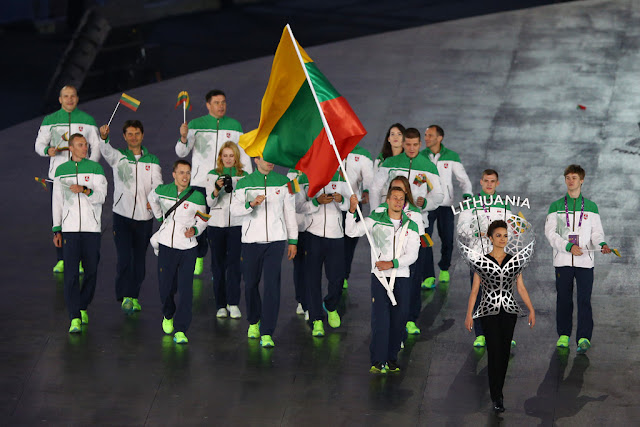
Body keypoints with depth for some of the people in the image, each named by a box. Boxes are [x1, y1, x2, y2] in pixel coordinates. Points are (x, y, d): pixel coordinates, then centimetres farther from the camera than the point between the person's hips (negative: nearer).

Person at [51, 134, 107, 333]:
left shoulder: (95, 168, 3)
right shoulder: (61, 170, 8)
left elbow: (101, 195, -6)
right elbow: (57, 201, 11)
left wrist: (84, 189, -24)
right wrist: (56, 230, 6)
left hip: (92, 227, 0)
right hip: (70, 227, 0)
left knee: (91, 270, 5)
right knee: (71, 273, -9)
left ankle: (83, 307, 27)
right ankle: (75, 318, -11)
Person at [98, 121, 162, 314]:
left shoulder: (152, 161, 11)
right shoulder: (118, 157, 5)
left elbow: (157, 184, -2)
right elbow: (106, 151, -17)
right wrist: (104, 137, -39)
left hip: (145, 216, 2)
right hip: (122, 214, -2)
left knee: (139, 259, 7)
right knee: (124, 257, -12)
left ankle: (134, 296, 19)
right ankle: (125, 297, -12)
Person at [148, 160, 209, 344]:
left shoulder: (197, 196, -5)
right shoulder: (162, 191, 1)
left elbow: (202, 221, 6)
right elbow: (152, 198, 25)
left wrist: (194, 230, -14)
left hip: (188, 248, -2)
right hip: (166, 246, 2)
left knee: (185, 290, -8)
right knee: (165, 287, 6)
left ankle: (180, 331, -5)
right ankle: (168, 316, 37)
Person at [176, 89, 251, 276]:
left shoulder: (234, 126, 7)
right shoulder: (196, 125, 2)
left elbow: (243, 155, 12)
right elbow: (181, 152, -3)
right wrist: (184, 137, -24)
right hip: (200, 183, -1)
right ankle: (198, 258, 21)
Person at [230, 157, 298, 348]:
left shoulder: (283, 182, 6)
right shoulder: (244, 183, 3)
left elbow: (290, 211, 12)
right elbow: (234, 209, -7)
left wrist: (293, 241, 11)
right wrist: (251, 204, -27)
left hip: (276, 239, 0)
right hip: (251, 240, 0)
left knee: (272, 285, -10)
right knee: (250, 284, 8)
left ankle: (267, 334, -10)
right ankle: (254, 322, 34)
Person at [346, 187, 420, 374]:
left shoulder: (411, 226, 6)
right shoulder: (376, 219, 5)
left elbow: (412, 255, -2)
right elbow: (352, 231, -1)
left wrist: (392, 264, -16)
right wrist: (352, 211, -16)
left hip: (401, 277, 2)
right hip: (379, 276, -2)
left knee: (398, 319, 4)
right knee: (380, 318, -11)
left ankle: (392, 359, 15)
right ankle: (377, 362, -13)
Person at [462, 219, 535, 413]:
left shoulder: (515, 260, 6)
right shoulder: (481, 261, -1)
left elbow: (521, 288, 10)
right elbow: (474, 289, 0)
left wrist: (531, 310, 5)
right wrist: (469, 314, -4)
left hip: (509, 311, 3)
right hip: (489, 311, -3)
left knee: (505, 353, 5)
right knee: (495, 352, -8)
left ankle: (498, 391, 18)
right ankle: (496, 398, -4)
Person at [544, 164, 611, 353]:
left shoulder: (591, 207, 10)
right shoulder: (556, 206, 7)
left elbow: (596, 232, 9)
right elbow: (550, 232, -1)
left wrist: (602, 245, -14)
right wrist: (568, 246, -15)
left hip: (585, 260, -1)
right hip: (562, 260, 1)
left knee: (584, 299, -8)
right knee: (564, 299, 5)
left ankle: (584, 338, -13)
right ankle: (564, 335, 17)